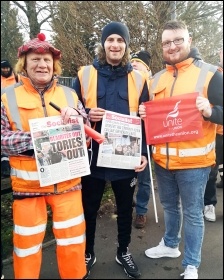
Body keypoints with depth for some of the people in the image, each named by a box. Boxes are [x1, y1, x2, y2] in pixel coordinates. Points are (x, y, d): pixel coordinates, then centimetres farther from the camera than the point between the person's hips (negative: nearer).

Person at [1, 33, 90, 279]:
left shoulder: (69, 94, 6)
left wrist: (76, 117, -16)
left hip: (67, 180, 2)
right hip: (28, 182, -1)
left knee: (72, 240, 12)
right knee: (27, 242, 12)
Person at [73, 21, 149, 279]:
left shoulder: (138, 79, 3)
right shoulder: (85, 74, 0)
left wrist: (144, 153, -2)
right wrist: (87, 115, -16)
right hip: (92, 156, 0)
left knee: (125, 208, 16)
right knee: (89, 208, 13)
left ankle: (123, 252, 40)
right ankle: (88, 253, 37)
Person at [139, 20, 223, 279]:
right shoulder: (156, 79, 10)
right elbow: (150, 116, 17)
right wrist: (144, 114, -5)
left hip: (193, 160, -5)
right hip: (161, 158, 5)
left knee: (192, 213, 7)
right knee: (169, 206, 21)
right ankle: (170, 245, 44)